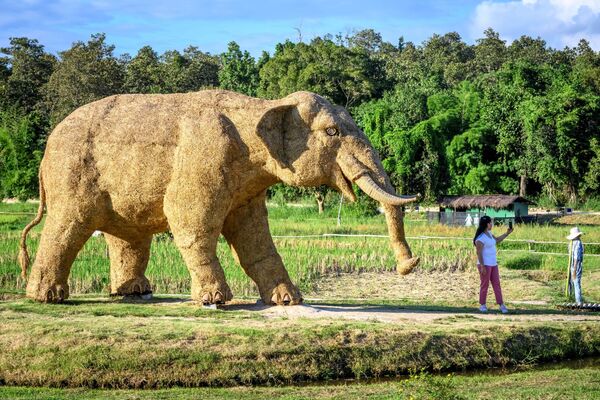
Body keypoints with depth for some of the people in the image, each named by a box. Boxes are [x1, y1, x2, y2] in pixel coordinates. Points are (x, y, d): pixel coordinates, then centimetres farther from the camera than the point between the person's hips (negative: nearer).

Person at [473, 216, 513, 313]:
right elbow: (479, 252, -19)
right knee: (485, 285, 0)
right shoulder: (480, 237, -18)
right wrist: (482, 266, -22)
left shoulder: (488, 233, 10)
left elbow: (496, 240, 26)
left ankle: (501, 305, 5)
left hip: (493, 264, 9)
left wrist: (507, 233, 21)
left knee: (497, 284, 5)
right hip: (485, 265, -9)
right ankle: (482, 305, 12)